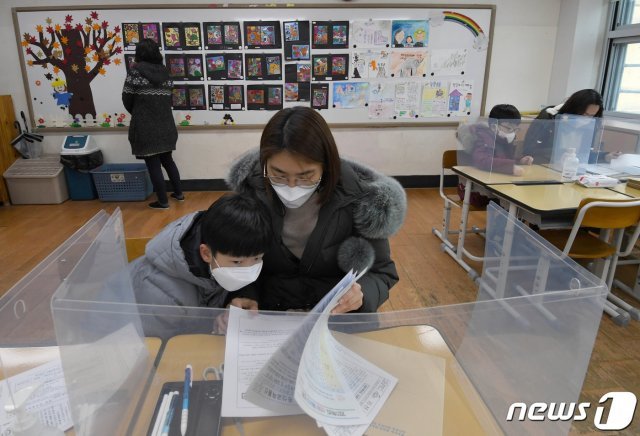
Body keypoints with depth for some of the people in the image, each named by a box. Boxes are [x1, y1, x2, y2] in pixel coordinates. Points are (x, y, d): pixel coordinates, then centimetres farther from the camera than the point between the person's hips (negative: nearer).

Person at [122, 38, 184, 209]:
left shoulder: (136, 70, -6)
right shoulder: (164, 71, 7)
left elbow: (127, 98, -2)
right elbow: (168, 98, 7)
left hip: (145, 126, -5)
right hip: (165, 124, 5)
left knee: (153, 164, 3)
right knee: (167, 159, 19)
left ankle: (163, 201, 8)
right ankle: (179, 193, 25)